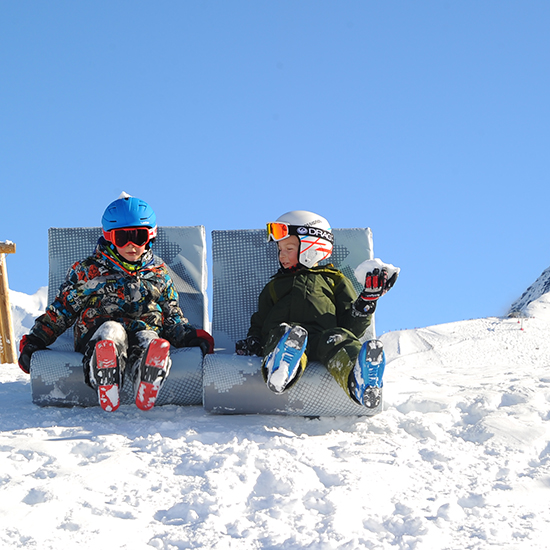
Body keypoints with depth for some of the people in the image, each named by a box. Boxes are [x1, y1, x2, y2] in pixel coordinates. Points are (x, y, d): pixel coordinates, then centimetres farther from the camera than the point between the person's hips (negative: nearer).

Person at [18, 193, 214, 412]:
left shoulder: (158, 273, 26)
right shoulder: (87, 271, 20)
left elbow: (172, 317, 27)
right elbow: (61, 311, 20)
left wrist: (191, 336, 6)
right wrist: (35, 339, 6)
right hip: (97, 334, -1)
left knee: (149, 340, -38)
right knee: (111, 330, -39)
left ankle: (146, 387, -68)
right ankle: (106, 387, -63)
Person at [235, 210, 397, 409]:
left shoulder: (333, 280, 31)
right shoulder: (275, 286, 40)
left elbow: (352, 326, 20)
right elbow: (259, 323, 35)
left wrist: (368, 299, 2)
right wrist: (252, 341, 12)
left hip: (322, 335, -1)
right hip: (283, 332, 1)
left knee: (339, 338, -39)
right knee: (284, 333, -39)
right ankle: (281, 370, -75)